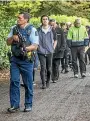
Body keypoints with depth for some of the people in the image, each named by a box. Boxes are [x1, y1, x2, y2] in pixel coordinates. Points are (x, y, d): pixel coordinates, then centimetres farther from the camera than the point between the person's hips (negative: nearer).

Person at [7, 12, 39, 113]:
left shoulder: (32, 30, -6)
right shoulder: (14, 29, 9)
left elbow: (35, 46, -11)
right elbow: (8, 42, 12)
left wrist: (26, 48, -27)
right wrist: (12, 38, -8)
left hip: (26, 60, -4)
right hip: (14, 59, 4)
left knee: (28, 83, 4)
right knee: (14, 81, 1)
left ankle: (28, 105, 15)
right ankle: (14, 105, 6)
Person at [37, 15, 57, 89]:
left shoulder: (52, 30, 3)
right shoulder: (38, 30, -1)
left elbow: (55, 40, 15)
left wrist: (53, 48, 7)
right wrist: (38, 47, -1)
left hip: (50, 52, 2)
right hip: (41, 52, -2)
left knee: (49, 69, 7)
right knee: (43, 68, -9)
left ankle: (48, 82, 26)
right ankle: (43, 83, -4)